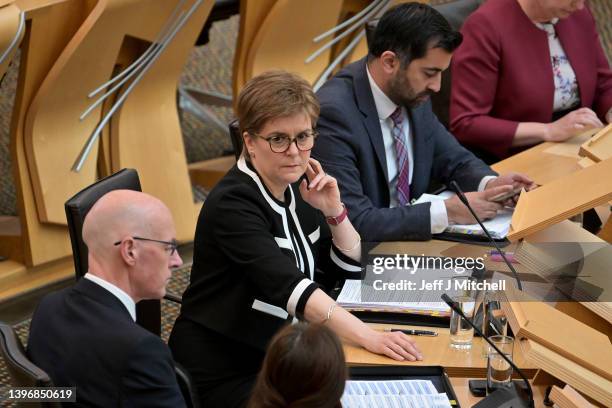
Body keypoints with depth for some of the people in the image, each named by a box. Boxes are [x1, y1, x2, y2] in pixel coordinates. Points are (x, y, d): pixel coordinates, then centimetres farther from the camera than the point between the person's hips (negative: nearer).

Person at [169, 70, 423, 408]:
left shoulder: (296, 186, 4)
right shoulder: (233, 203, -20)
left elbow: (351, 267, 10)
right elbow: (288, 285, -34)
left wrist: (333, 211, -7)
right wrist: (368, 337, -42)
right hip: (225, 374, -7)